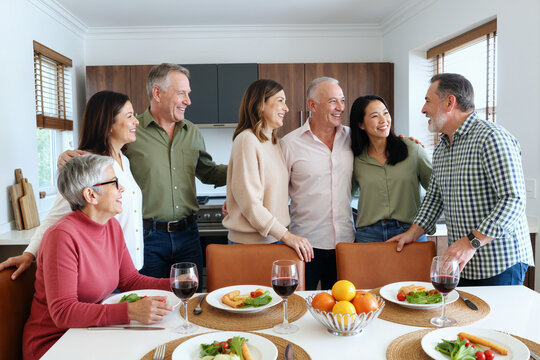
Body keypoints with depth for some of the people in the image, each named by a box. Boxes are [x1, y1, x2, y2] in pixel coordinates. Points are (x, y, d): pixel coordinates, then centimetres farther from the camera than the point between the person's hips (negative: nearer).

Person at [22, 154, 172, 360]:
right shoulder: (62, 236, -23)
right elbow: (62, 312, -26)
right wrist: (130, 311, -36)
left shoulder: (112, 226, 2)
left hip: (94, 331, 7)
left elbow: (129, 280, 8)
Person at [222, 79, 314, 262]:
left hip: (274, 238, 7)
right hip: (250, 241, -7)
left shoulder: (273, 142, 13)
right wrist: (285, 235, -20)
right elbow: (249, 201, -19)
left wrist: (286, 233, 5)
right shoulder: (247, 139, -13)